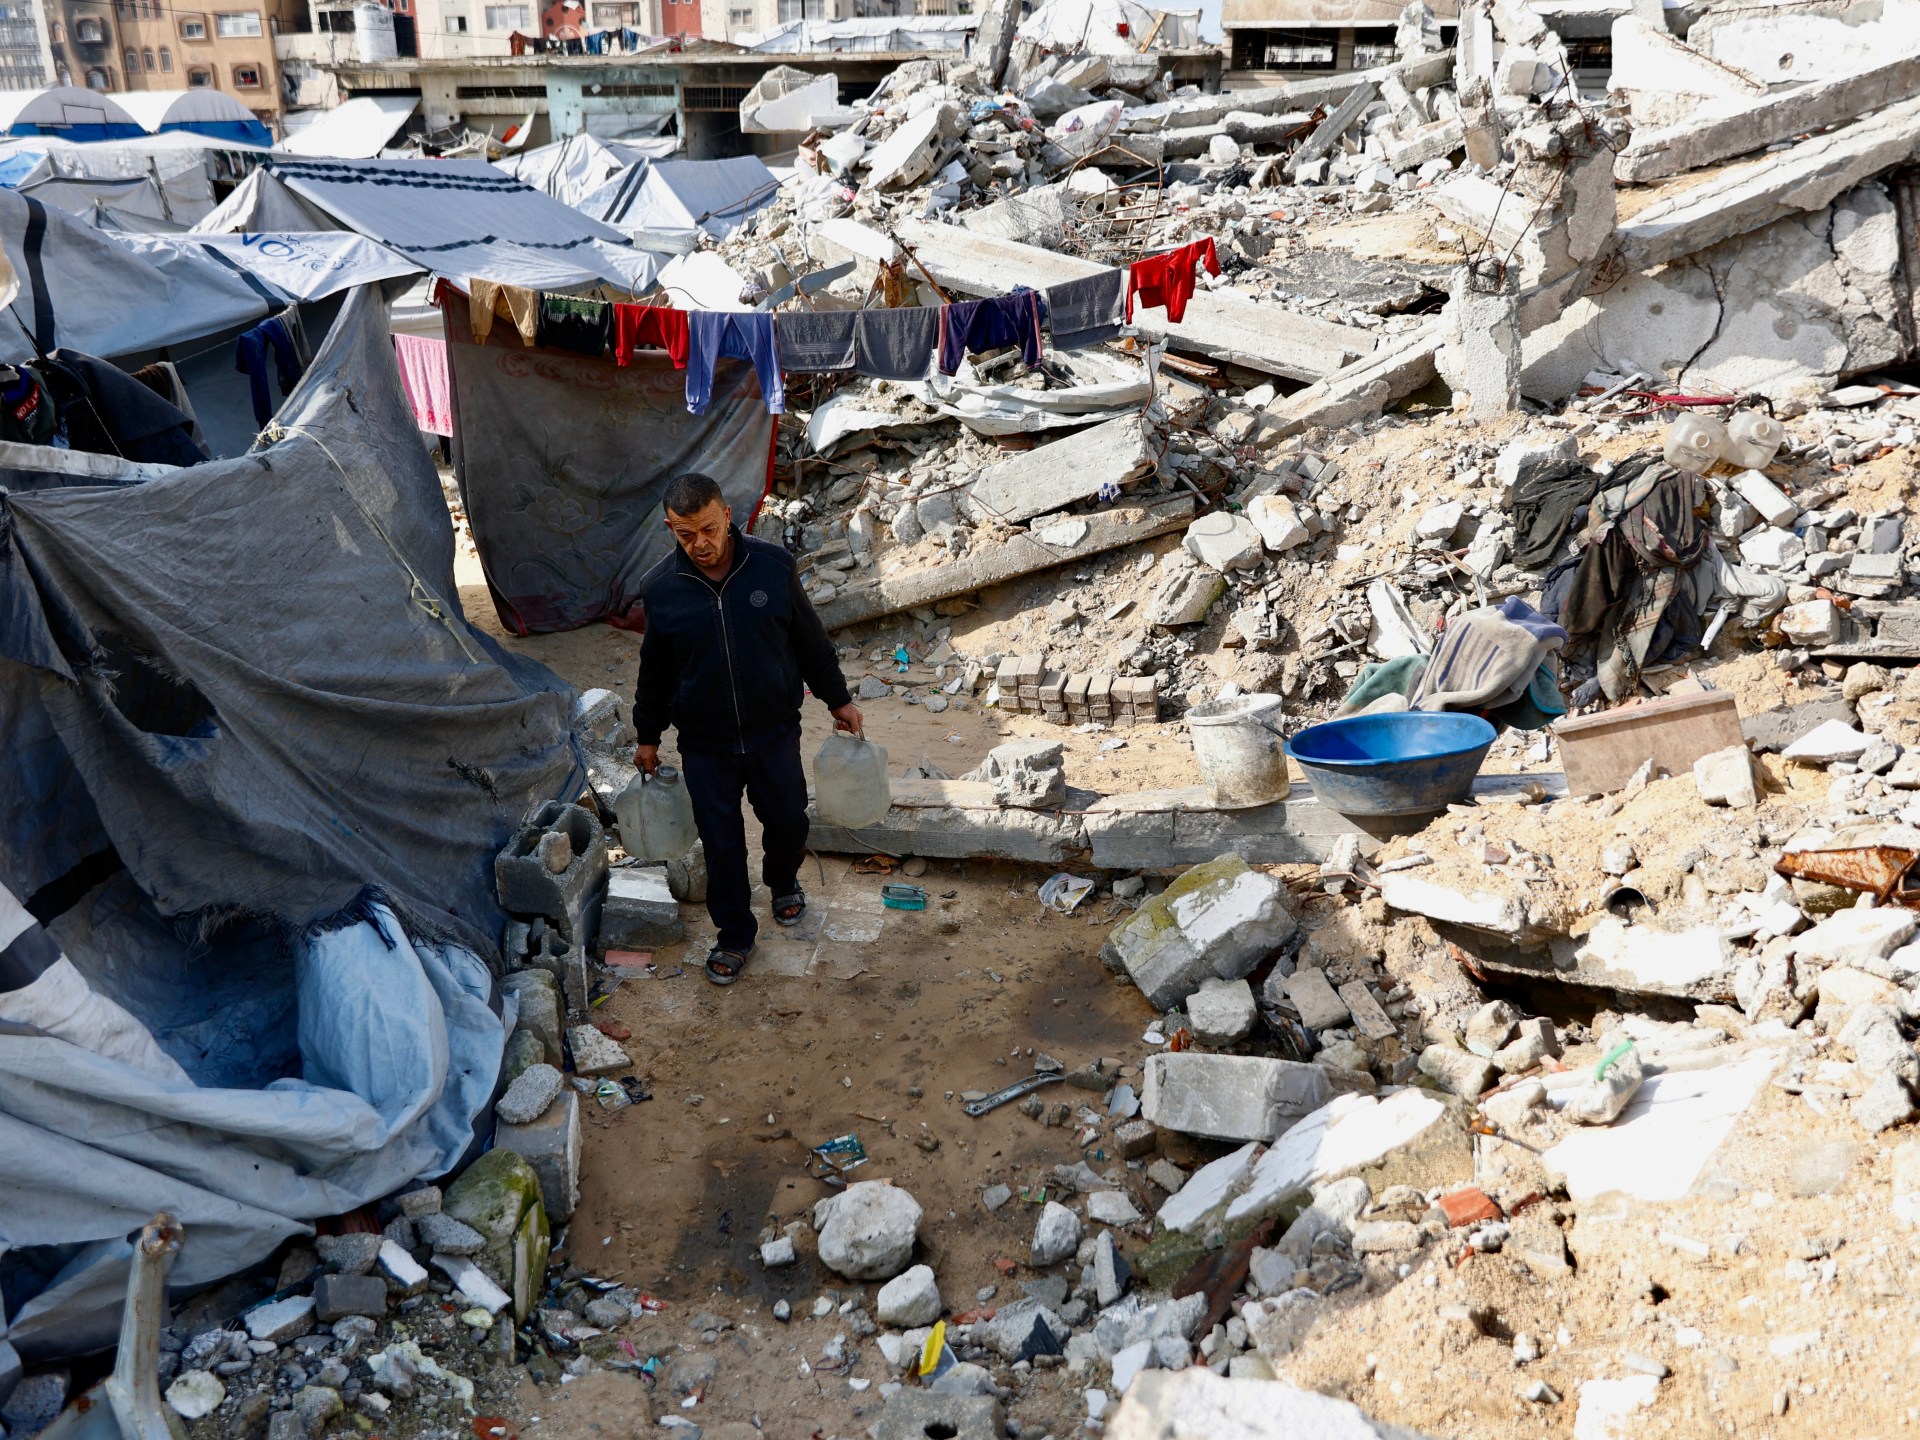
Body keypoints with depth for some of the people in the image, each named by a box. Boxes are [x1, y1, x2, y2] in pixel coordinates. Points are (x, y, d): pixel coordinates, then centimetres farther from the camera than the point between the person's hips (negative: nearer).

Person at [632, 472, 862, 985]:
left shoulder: (773, 567, -13)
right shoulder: (660, 589, -11)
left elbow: (810, 639, 1)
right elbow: (654, 670, 3)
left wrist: (838, 698, 8)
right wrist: (648, 736, 11)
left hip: (774, 732, 1)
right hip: (705, 745, 0)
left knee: (788, 821, 16)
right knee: (721, 843, 9)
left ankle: (783, 881, 49)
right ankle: (735, 934, 29)